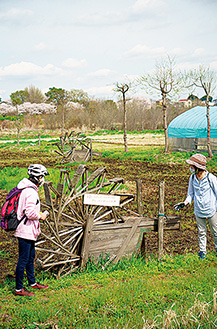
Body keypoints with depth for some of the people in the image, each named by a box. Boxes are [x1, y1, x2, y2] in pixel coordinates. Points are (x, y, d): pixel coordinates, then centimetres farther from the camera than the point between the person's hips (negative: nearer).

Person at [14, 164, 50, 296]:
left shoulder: (27, 189, 12)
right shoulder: (31, 192, -22)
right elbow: (30, 213, -27)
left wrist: (38, 214, 14)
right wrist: (41, 216, -10)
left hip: (29, 231, 11)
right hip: (26, 231, -11)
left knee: (31, 257, 21)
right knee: (24, 260, -1)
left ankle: (32, 282, 35)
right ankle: (19, 288, 9)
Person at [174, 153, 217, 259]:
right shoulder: (192, 178, -4)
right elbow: (191, 194, 8)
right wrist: (185, 203, -9)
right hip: (198, 211, 3)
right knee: (201, 232, 15)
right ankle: (202, 251, 31)